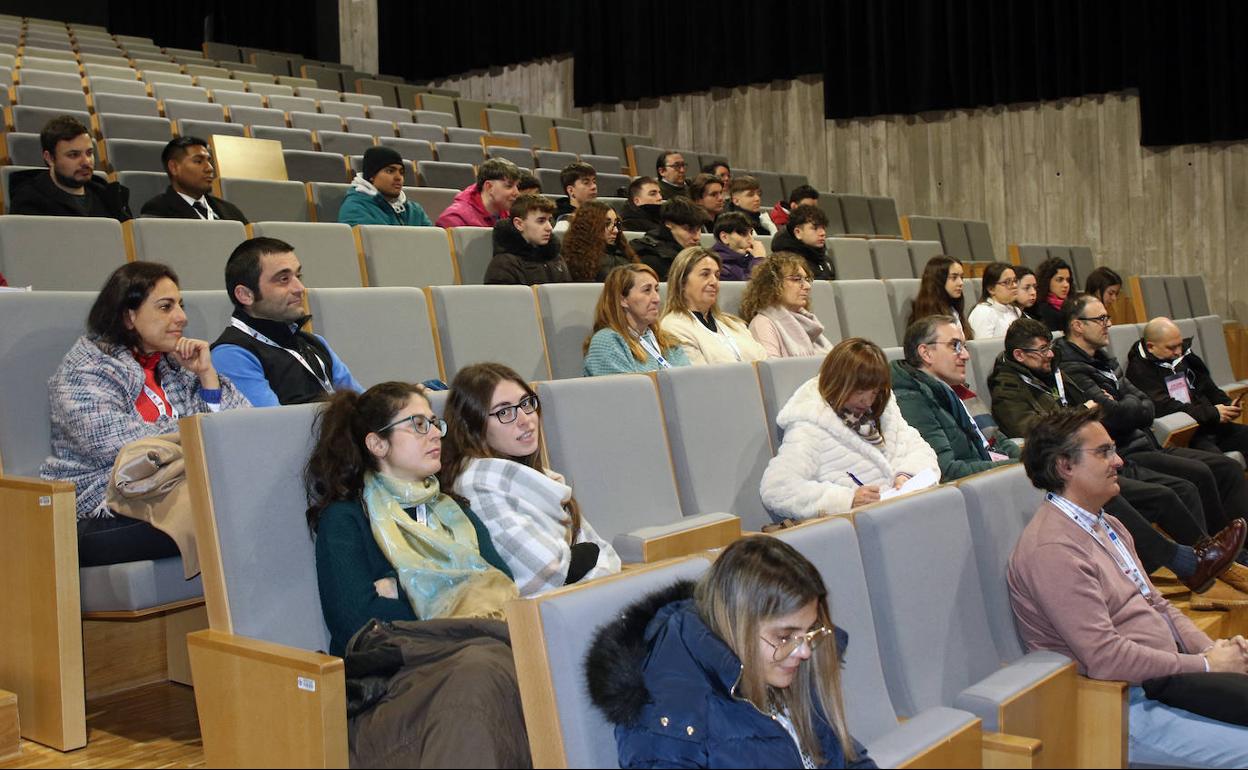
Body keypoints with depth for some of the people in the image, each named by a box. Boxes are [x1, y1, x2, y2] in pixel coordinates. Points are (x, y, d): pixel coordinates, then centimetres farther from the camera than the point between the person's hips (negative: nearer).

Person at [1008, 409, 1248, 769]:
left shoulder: (1105, 524, 15)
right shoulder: (1052, 549, -18)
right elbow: (1103, 657, -22)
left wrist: (1209, 647, 1)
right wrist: (1206, 665, -14)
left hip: (1168, 672, 9)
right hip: (1128, 705, -9)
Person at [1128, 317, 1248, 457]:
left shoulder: (1185, 356, 17)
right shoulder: (1140, 370, -9)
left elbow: (1209, 389, 26)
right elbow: (1164, 407, -18)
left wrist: (1228, 405, 4)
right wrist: (1213, 413, -14)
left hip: (1206, 425, 8)